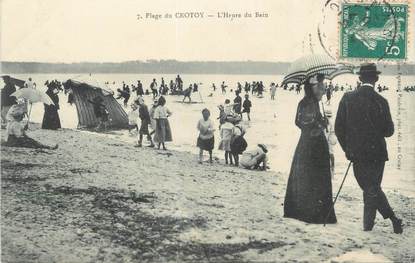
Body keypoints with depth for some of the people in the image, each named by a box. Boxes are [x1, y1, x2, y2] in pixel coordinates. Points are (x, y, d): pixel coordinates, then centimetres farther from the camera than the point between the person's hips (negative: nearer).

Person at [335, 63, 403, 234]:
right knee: (372, 189, 12)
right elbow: (389, 131, -3)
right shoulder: (381, 101, -9)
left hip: (356, 154, 1)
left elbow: (338, 127, -2)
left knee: (370, 189, 12)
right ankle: (368, 226, 13)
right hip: (377, 153, -1)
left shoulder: (347, 98, -5)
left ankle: (393, 218, 13)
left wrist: (347, 149, 9)